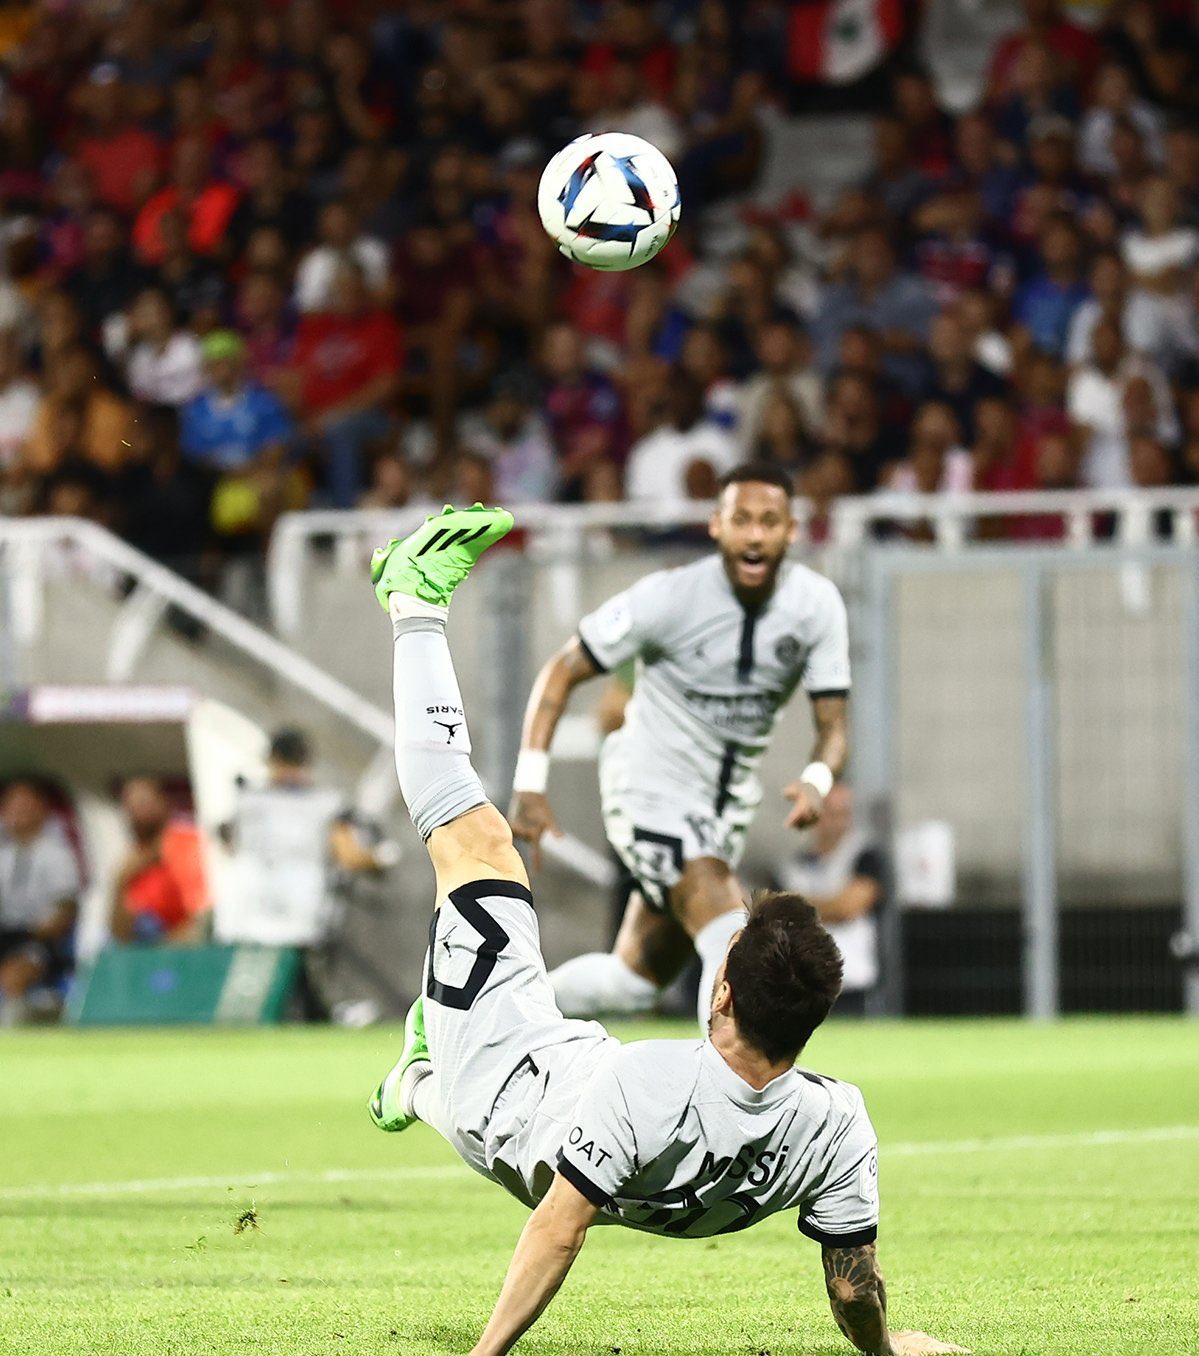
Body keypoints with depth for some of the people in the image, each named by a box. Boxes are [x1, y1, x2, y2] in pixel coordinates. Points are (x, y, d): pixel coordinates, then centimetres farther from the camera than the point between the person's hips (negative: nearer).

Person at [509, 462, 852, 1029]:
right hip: (651, 788, -6)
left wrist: (816, 780, -32)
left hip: (727, 803, 6)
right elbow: (561, 673, -12)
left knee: (635, 979, 14)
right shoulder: (669, 596, -20)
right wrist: (529, 785, -21)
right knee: (732, 940, -26)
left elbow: (833, 724, -8)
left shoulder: (818, 605, -10)